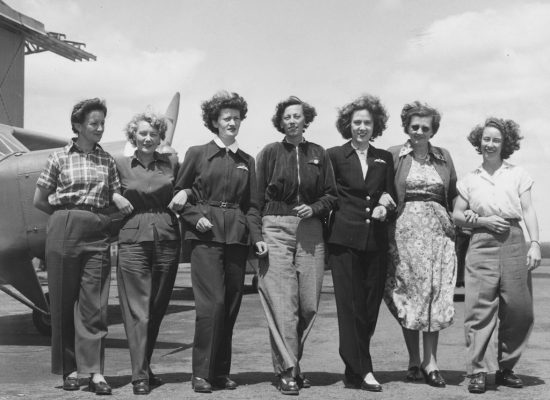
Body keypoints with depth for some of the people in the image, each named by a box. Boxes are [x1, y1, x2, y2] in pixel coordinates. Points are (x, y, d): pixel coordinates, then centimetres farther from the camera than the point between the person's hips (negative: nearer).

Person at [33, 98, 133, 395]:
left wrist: (117, 198, -6)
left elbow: (115, 195, 16)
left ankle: (95, 371, -3)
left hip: (98, 233, 2)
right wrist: (66, 215, 5)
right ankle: (70, 369, 13)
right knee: (64, 301, 3)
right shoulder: (59, 158, 4)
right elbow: (39, 200, 7)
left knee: (94, 302, -3)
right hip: (64, 231, -2)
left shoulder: (107, 160, 12)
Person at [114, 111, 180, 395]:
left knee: (157, 307, 8)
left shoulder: (171, 162, 10)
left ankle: (146, 367, 21)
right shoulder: (120, 165, 7)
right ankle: (139, 376, -2)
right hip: (133, 240, -2)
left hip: (167, 240, 2)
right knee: (137, 308, -4)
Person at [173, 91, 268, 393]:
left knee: (231, 305, 3)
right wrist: (196, 217, -8)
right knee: (212, 303, -12)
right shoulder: (197, 154, 5)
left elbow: (251, 205, 15)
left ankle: (221, 372, 12)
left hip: (236, 236, 4)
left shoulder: (246, 161, 15)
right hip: (206, 235, -4)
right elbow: (178, 193, 8)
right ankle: (201, 373, -4)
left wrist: (257, 236, 2)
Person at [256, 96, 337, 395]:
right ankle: (287, 370, -1)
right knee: (282, 302, -7)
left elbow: (330, 195, 14)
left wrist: (313, 209, -6)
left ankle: (290, 360, 20)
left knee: (309, 303, 2)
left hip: (310, 232, 3)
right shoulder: (269, 153, 5)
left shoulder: (318, 154, 11)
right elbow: (257, 197, 3)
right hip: (276, 228, -2)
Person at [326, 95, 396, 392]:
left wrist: (385, 205, -5)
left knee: (371, 305, 5)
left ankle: (353, 370, 16)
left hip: (376, 240, 4)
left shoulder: (385, 159, 14)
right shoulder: (335, 156, 4)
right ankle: (361, 371, -1)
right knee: (351, 306, -5)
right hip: (344, 239, -4)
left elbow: (391, 194, 15)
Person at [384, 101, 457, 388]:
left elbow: (454, 196, 16)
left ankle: (430, 362, 3)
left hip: (438, 230, 2)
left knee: (435, 295, -2)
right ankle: (414, 360, 11)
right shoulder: (393, 156, 3)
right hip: (405, 231, -2)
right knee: (408, 294, 1)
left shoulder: (444, 157, 13)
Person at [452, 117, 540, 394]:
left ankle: (505, 369, 15)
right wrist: (483, 221, -4)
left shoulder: (518, 174, 12)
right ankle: (478, 372, -4)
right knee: (480, 308, -7)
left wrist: (535, 243, -6)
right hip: (482, 244, -1)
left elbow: (528, 211, 6)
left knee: (518, 309, 0)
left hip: (514, 242, 1)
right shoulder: (469, 180, 13)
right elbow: (457, 215, 12)